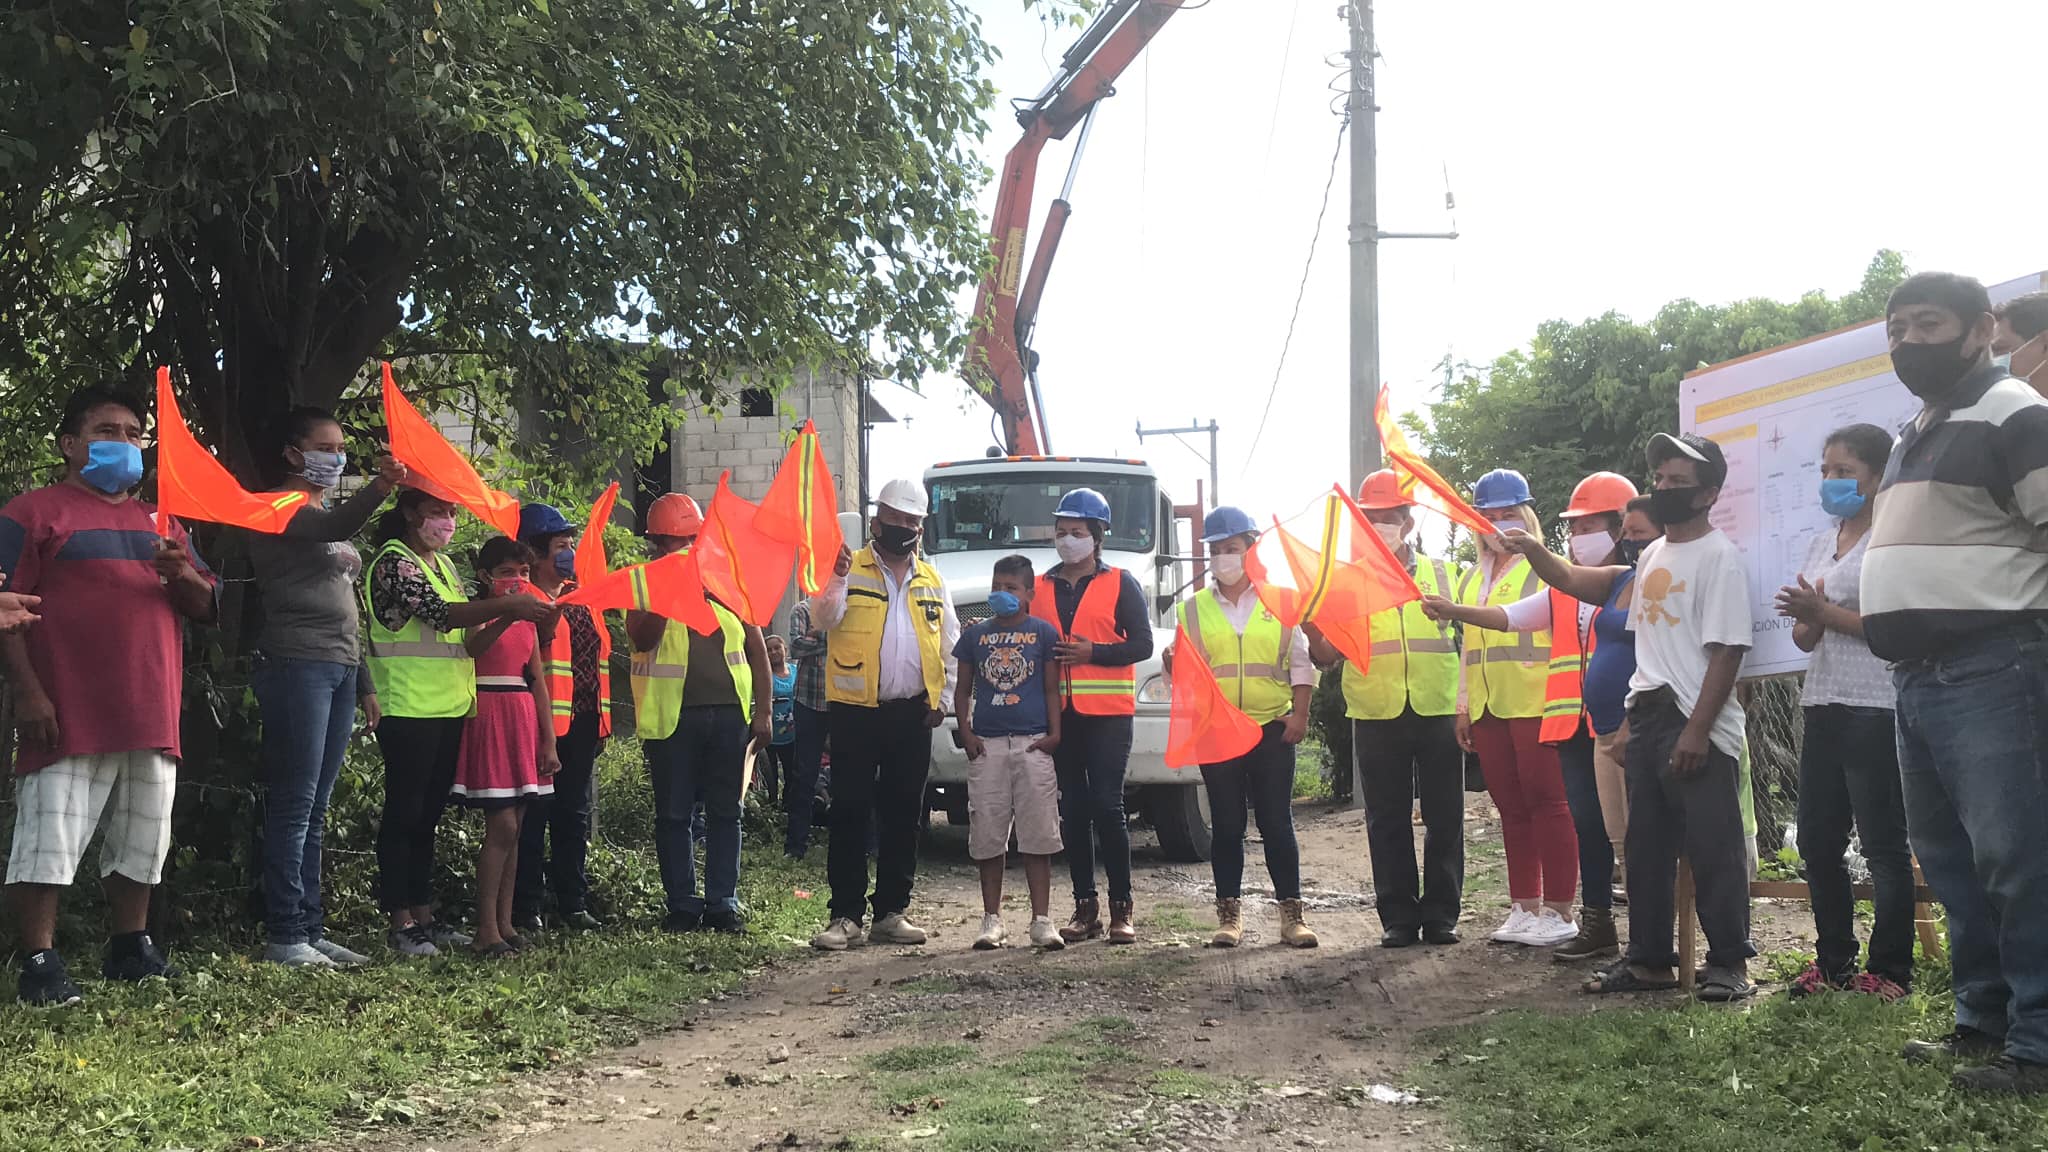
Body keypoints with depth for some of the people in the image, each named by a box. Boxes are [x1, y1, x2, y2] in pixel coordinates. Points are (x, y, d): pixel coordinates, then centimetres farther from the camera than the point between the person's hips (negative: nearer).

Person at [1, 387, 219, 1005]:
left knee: (142, 839, 12)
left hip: (151, 716, 6)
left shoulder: (161, 523, 20)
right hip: (70, 715, -6)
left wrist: (181, 573, -5)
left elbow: (205, 607, 18)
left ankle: (130, 948, 23)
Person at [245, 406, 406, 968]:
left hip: (339, 668, 8)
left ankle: (311, 929, 11)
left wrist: (364, 683, 23)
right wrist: (380, 487, -43)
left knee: (314, 810, 8)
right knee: (293, 806, -8)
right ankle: (285, 935, -6)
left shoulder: (330, 517, 23)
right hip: (296, 664, -8)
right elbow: (333, 528, -25)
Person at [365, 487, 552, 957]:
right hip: (409, 709, -8)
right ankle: (400, 923, 3)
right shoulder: (393, 561, -8)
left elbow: (465, 629, 18)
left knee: (429, 814, 12)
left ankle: (424, 915, 19)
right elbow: (443, 615, -19)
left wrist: (511, 615, 2)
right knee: (404, 814, -2)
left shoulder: (444, 564, 19)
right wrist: (506, 606, -20)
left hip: (450, 707, 8)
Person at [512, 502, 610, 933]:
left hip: (582, 721, 8)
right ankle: (524, 909, 7)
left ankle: (572, 904, 21)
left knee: (575, 814, 13)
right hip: (543, 721, -8)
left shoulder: (580, 597, 17)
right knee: (535, 815, -1)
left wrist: (602, 719, 17)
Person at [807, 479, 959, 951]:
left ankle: (891, 912, 16)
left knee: (903, 815, 8)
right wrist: (835, 581, -34)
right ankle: (845, 915, 3)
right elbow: (824, 619, -16)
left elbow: (951, 647, 18)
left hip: (912, 715, 4)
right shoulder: (850, 569, 1)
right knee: (850, 814, -3)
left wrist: (942, 697, 8)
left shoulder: (931, 581, 13)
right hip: (856, 712, -4)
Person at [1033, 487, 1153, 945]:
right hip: (1058, 713, 4)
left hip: (1107, 712, -4)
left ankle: (1121, 909, -1)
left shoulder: (1120, 584, 4)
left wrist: (1093, 653, -15)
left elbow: (1142, 645, -3)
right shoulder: (1040, 588, 15)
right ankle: (1085, 907, 13)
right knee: (1072, 810, 6)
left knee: (1107, 805, -8)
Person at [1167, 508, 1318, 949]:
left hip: (1272, 730, -1)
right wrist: (1174, 664, -14)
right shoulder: (1193, 608, 10)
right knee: (1226, 827, 4)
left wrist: (1299, 714, -4)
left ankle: (1292, 913, 8)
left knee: (1277, 825, 1)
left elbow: (1301, 663, 6)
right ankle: (1230, 915, 11)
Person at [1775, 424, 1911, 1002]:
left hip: (1874, 710, -8)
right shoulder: (1821, 543, 16)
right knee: (1817, 842, 11)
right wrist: (1808, 617, -7)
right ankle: (1833, 961, 22)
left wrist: (1827, 613, -16)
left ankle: (1889, 970, 6)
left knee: (1883, 844, -2)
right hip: (1823, 709, 8)